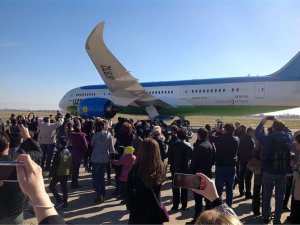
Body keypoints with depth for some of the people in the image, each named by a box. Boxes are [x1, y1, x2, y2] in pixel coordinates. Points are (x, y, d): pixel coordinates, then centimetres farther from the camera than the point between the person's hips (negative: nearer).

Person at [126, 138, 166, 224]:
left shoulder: (136, 169, -20)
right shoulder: (161, 168, -13)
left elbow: (129, 191, -11)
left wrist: (129, 205, 4)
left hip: (138, 209, -2)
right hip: (155, 209, 2)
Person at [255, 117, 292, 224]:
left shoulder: (268, 139, -14)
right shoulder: (288, 138, -6)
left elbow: (257, 133, 1)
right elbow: (288, 130, 16)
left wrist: (263, 122, 10)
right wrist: (279, 122, 16)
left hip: (269, 172, -2)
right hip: (283, 173, 2)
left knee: (267, 196, 13)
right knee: (279, 197, 11)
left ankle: (266, 218, 23)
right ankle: (277, 220, 18)